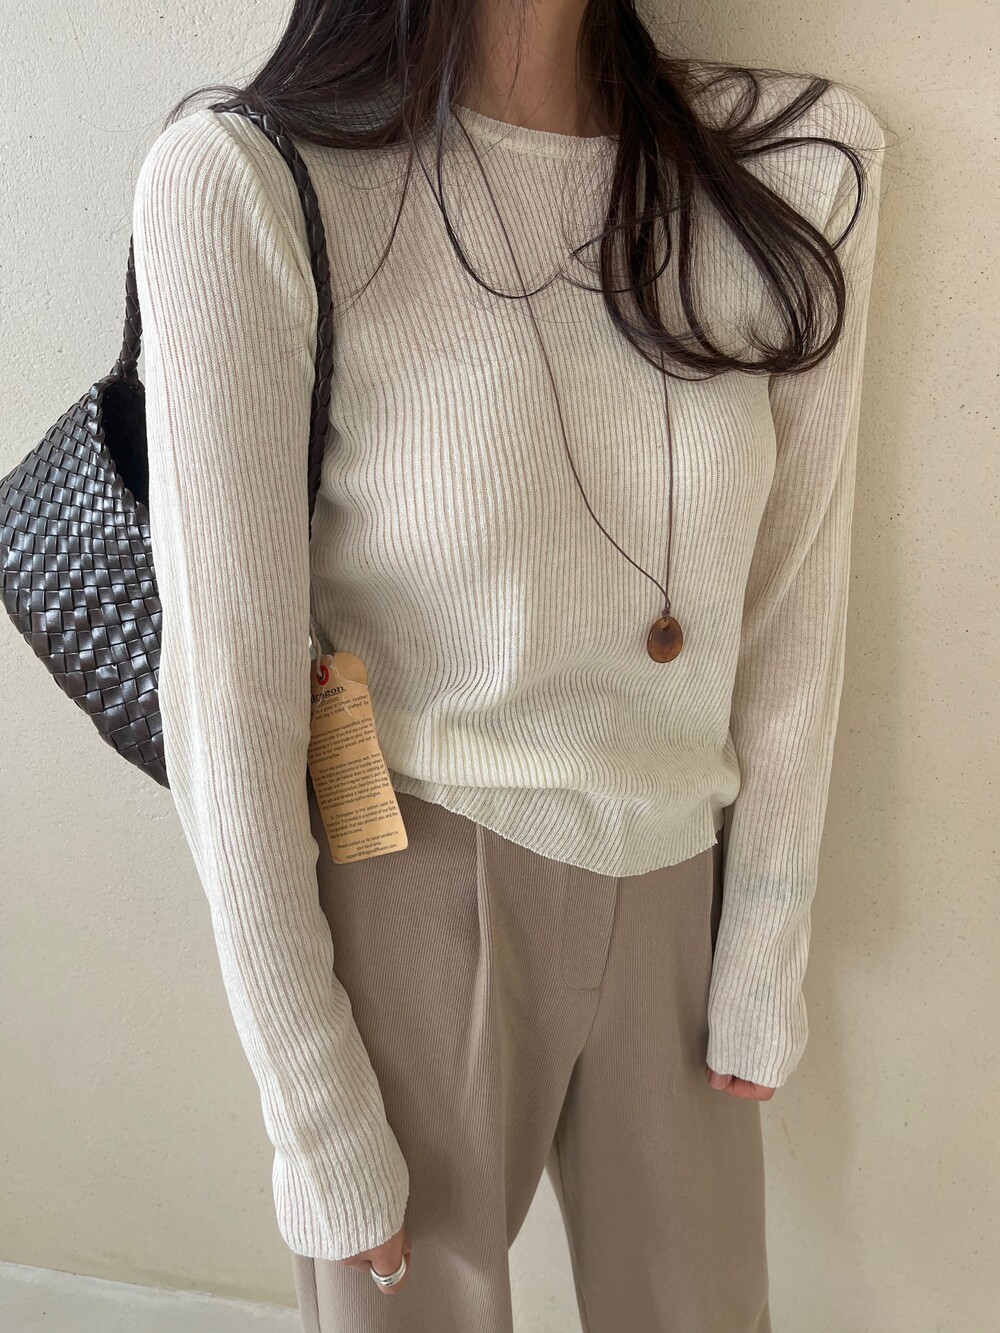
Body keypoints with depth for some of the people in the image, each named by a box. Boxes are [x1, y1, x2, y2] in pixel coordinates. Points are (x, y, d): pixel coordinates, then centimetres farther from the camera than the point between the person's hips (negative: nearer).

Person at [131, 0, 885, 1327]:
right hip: (415, 902, -3)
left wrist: (765, 963, 3)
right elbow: (227, 691, -14)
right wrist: (320, 1124, -8)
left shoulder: (806, 160, -3)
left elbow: (794, 602, 0)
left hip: (675, 899, 4)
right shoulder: (246, 180, -15)